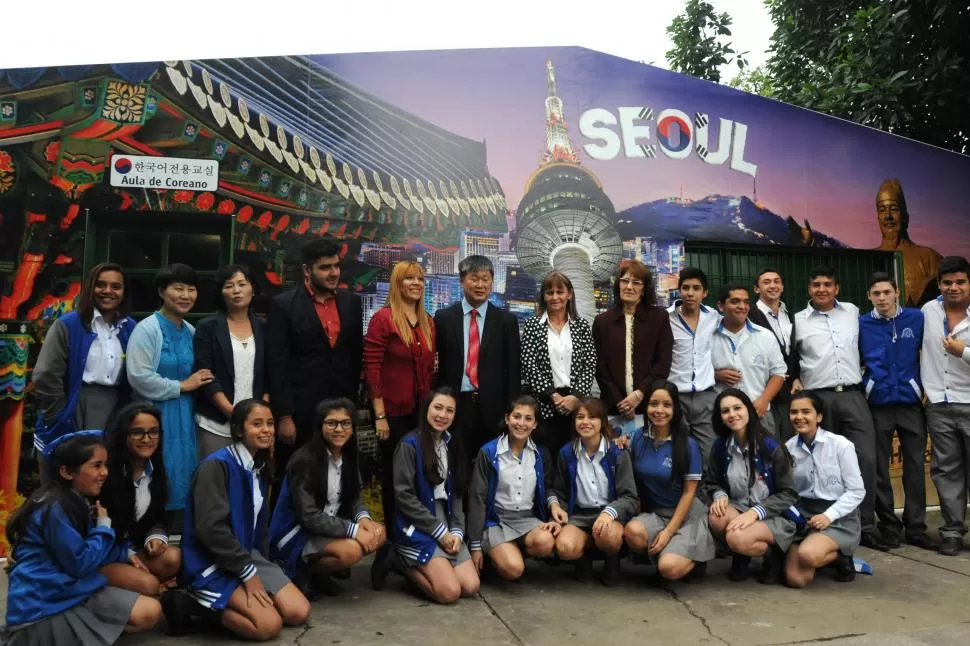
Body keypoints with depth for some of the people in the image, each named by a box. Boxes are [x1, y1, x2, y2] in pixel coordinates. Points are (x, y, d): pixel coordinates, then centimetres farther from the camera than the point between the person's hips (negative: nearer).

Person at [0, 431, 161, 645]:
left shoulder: (77, 501, 10)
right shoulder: (56, 508, -20)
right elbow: (80, 563, -19)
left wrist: (126, 555, 11)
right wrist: (104, 526, -7)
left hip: (73, 590, 9)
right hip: (44, 605, -9)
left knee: (150, 611, -3)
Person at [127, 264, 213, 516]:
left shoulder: (191, 331, 9)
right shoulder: (147, 328, -10)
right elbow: (139, 377, -17)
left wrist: (195, 384, 0)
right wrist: (181, 386, -11)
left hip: (185, 414, 6)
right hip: (156, 414, -6)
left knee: (182, 476, 9)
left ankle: (177, 527, 19)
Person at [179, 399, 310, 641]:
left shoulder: (260, 466, 8)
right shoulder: (216, 465, -19)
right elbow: (211, 528, -24)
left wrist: (256, 564, 4)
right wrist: (248, 572, -18)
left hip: (249, 554, 8)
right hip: (211, 563, -8)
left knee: (298, 613, -4)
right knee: (270, 624, -19)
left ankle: (235, 602, 10)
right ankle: (197, 605, -2)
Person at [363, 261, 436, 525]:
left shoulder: (428, 322, 9)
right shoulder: (383, 318, -10)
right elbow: (371, 368, -13)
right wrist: (379, 415, -15)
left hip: (422, 410, 6)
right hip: (393, 410, -5)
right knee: (393, 472, 8)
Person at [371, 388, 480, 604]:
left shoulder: (451, 444, 11)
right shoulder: (410, 444, -11)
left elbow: (455, 493, 11)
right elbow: (403, 495, -15)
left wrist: (457, 530, -4)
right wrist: (439, 531, -14)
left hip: (447, 527, 7)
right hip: (417, 528, -6)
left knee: (471, 587, -7)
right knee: (450, 592, -16)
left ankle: (423, 567, 13)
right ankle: (400, 563, 6)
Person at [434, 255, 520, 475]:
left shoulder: (506, 320, 4)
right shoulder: (444, 317, 4)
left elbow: (514, 369, 3)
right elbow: (437, 364, 5)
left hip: (493, 407, 0)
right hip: (455, 405, 0)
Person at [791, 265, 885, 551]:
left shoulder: (853, 312, 11)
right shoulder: (798, 320, 4)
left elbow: (864, 347, 23)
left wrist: (864, 374, 13)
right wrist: (794, 380, -3)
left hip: (853, 396, 2)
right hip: (818, 398, -2)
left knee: (865, 459, -5)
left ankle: (866, 526, 5)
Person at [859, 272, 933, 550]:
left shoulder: (916, 318, 1)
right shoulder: (861, 324, -1)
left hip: (911, 401, 1)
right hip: (877, 404, 0)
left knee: (915, 466, 4)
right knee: (879, 467, 5)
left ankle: (915, 527, 15)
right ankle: (889, 525, 17)